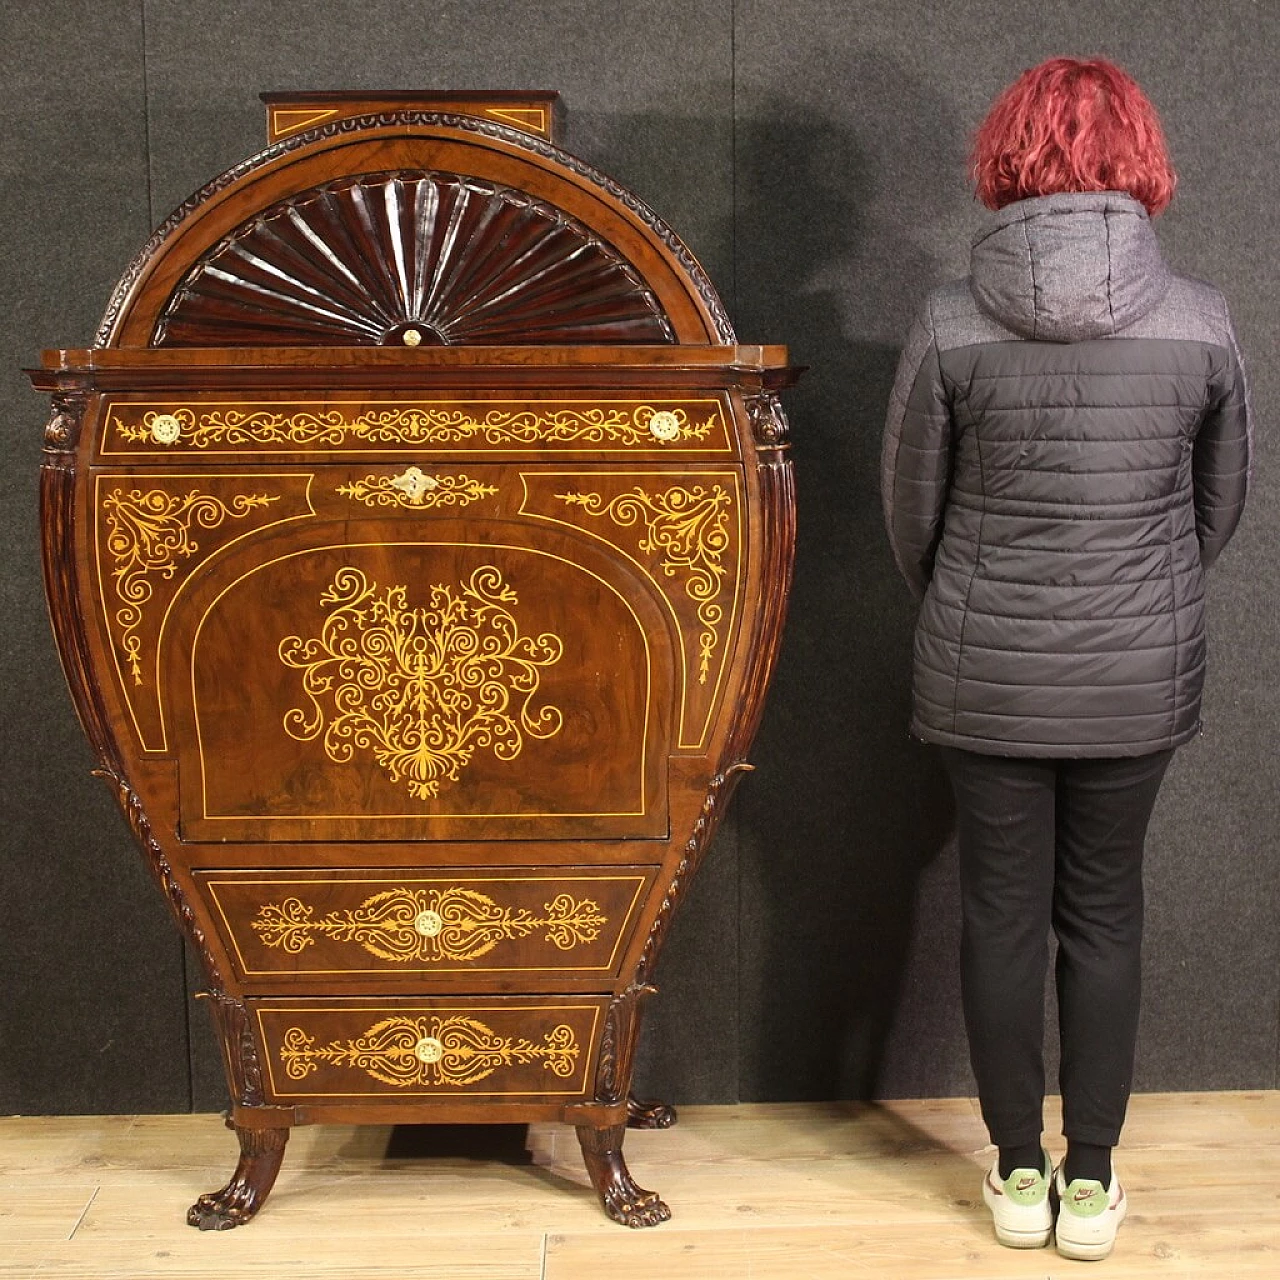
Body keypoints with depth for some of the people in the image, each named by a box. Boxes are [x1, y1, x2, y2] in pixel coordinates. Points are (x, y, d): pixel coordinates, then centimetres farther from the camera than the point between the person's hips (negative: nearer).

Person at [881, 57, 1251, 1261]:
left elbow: (910, 509, -1)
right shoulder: (1200, 320, -7)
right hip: (1142, 679, 1)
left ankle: (1019, 1173, 26)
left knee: (1002, 913, 13)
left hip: (985, 677, -1)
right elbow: (1221, 506, 6)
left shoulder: (950, 322, -11)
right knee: (1104, 913, 15)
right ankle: (1090, 1181, 25)